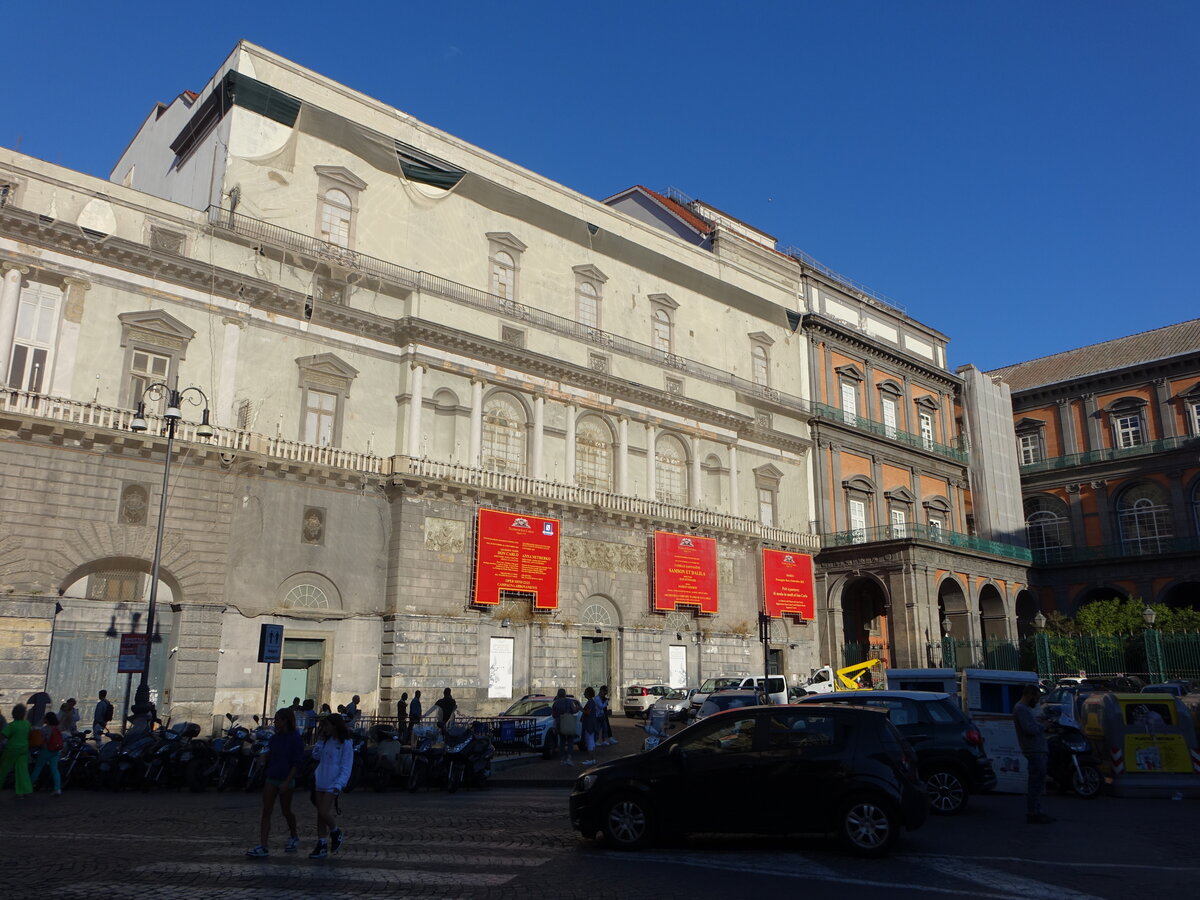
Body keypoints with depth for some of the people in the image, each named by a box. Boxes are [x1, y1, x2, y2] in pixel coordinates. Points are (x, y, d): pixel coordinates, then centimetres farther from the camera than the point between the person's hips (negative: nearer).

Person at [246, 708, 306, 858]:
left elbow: (297, 763, -15)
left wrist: (287, 782, -20)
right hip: (271, 778, 6)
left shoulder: (295, 738, -12)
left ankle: (294, 836, 33)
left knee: (286, 811, 9)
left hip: (286, 779, -6)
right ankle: (263, 847, -3)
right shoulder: (274, 738, 8)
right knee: (266, 812, -3)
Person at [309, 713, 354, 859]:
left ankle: (336, 832, 15)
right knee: (320, 814, 9)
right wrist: (319, 740, 1)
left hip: (332, 785, -7)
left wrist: (338, 785, -21)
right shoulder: (326, 741, 11)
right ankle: (321, 845, 18)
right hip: (320, 782, 7)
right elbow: (316, 756, 6)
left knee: (324, 812, -12)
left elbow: (346, 768, -12)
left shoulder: (346, 744, -10)